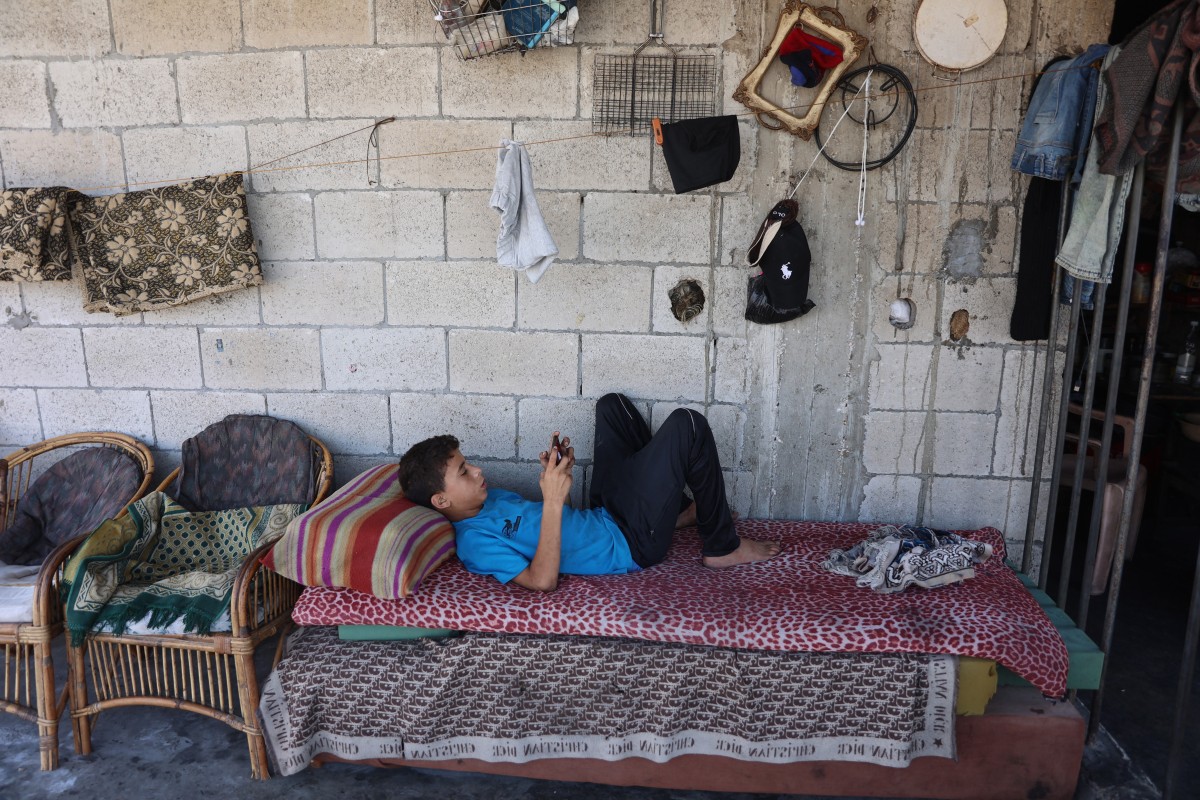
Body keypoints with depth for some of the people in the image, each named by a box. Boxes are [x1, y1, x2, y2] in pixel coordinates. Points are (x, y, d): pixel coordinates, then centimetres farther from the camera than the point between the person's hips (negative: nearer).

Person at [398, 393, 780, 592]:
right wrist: (553, 501, -35)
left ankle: (681, 508, 21)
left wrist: (555, 474, -3)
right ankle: (722, 547, 1)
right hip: (632, 542, -10)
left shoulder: (490, 498, 8)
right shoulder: (475, 542, -21)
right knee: (687, 424, -15)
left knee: (612, 405, 20)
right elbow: (543, 581, -32)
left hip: (605, 517, 10)